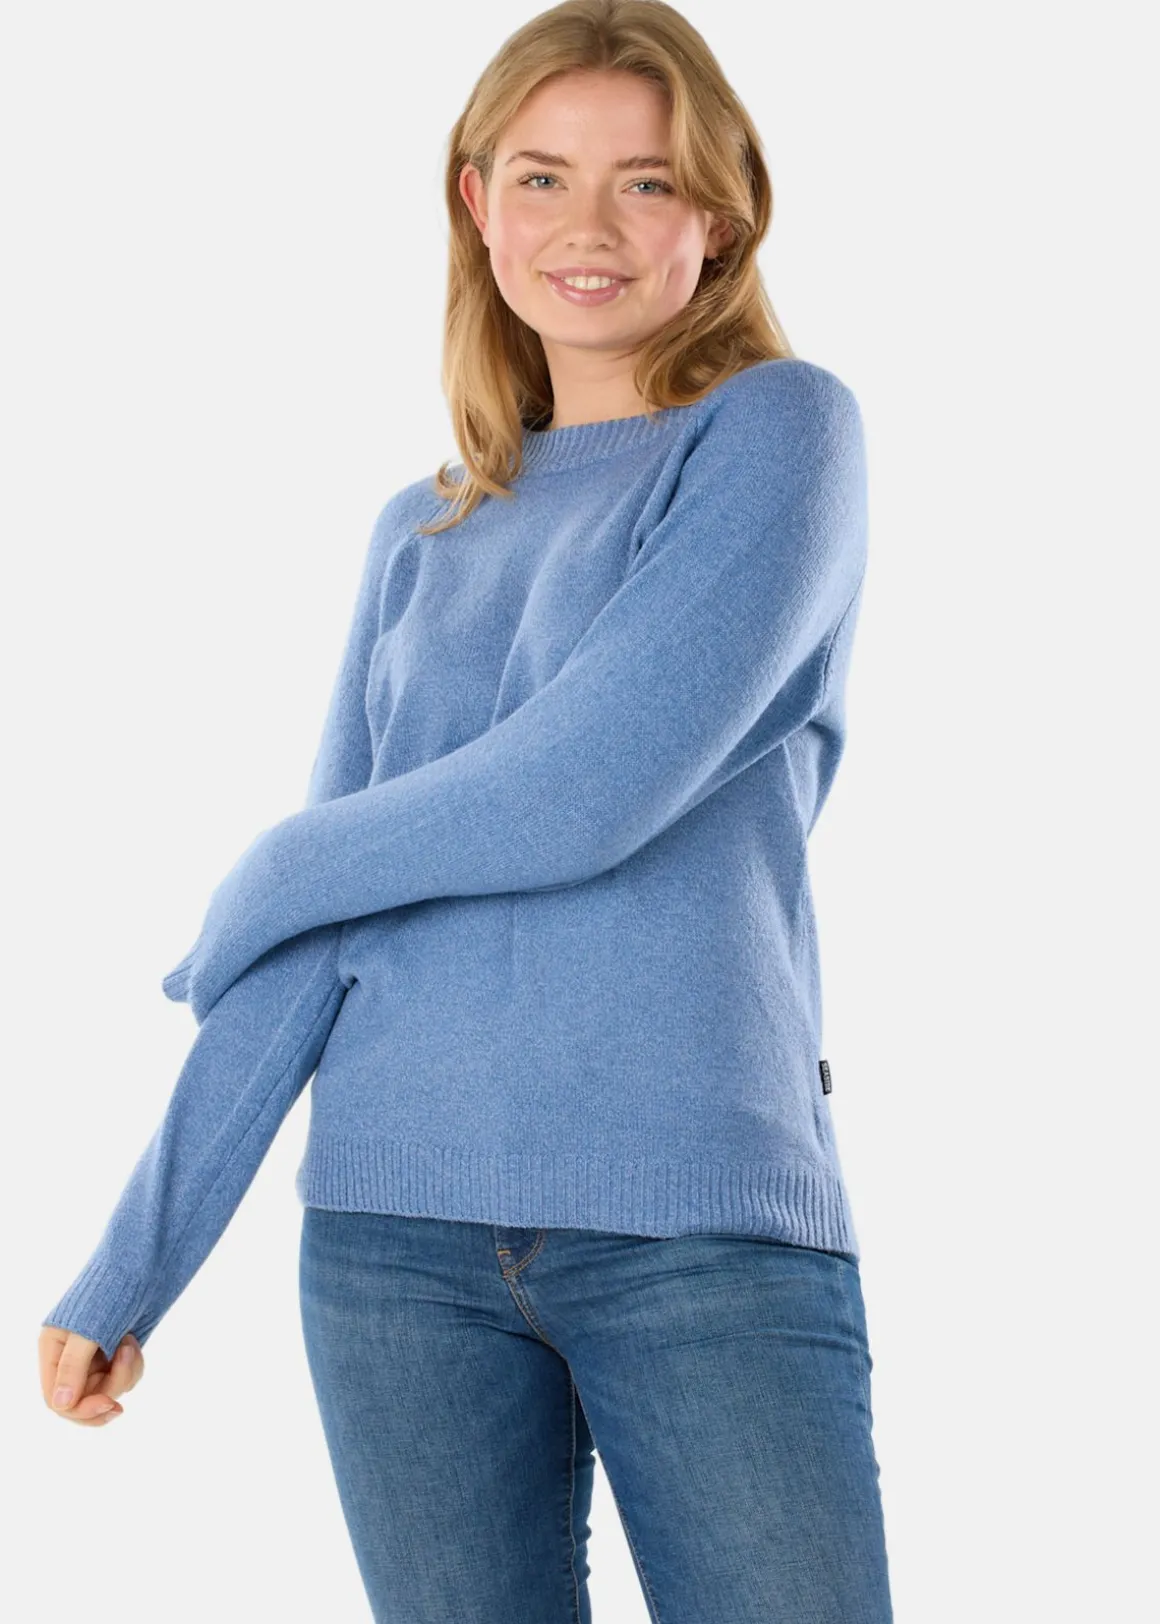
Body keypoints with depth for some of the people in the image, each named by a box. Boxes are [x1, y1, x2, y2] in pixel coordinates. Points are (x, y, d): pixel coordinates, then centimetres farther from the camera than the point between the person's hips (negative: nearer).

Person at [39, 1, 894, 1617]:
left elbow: (593, 791, -12)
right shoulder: (418, 540, 15)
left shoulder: (780, 428, 0)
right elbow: (310, 946, 12)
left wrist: (265, 881, 4)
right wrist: (135, 1264, 8)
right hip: (400, 1235, 4)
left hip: (709, 1221, -4)